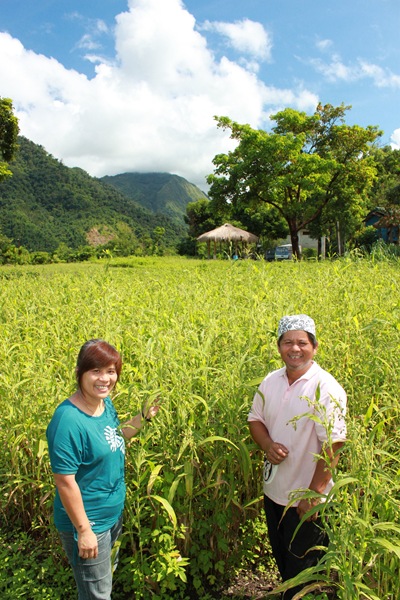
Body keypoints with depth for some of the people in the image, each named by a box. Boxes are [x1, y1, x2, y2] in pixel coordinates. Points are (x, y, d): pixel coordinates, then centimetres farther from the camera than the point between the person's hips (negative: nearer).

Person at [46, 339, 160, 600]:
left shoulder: (106, 404, -5)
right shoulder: (68, 420, -29)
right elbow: (65, 481, -25)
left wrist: (144, 417, 2)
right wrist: (84, 530, -19)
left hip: (114, 512, 8)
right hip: (87, 521, -8)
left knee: (107, 577, 27)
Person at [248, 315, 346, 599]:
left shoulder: (326, 388, -21)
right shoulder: (271, 381, -2)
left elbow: (332, 445, -22)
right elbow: (255, 419, 8)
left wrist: (313, 494, -21)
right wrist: (267, 444, -13)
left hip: (306, 500, -6)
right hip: (273, 491, 6)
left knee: (302, 567, 13)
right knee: (281, 558, 26)